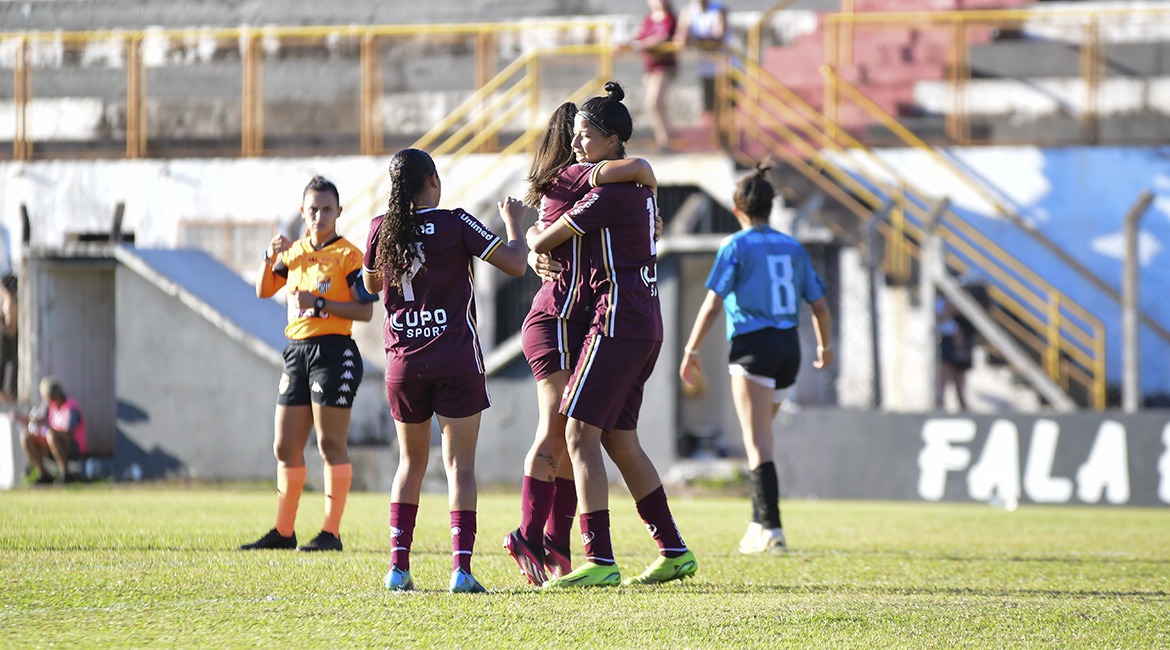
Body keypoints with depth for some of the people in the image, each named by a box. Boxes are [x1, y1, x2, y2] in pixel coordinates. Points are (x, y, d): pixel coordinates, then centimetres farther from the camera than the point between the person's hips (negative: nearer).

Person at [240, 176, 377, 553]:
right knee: (286, 448, 9)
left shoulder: (348, 255, -5)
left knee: (331, 444, -6)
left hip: (333, 351, -7)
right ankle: (283, 532, 16)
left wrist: (320, 304, -18)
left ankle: (331, 533, -3)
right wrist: (270, 259, 0)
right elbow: (263, 291, 17)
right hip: (297, 350, 7)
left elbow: (365, 311, -10)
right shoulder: (296, 252, 14)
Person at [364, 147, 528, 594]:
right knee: (459, 462, -1)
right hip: (455, 359, -3)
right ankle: (461, 568, -12)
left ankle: (398, 565, 10)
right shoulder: (455, 224, -8)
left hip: (403, 363, 3)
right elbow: (515, 264, -6)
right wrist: (512, 221, 10)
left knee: (411, 462, 17)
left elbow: (371, 284, 19)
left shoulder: (381, 230, 1)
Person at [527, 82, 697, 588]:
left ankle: (600, 561, -16)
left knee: (581, 435, -10)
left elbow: (541, 243, -10)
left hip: (619, 320, -10)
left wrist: (521, 226, 14)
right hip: (646, 323, 10)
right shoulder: (639, 184, 14)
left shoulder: (609, 191, -14)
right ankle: (674, 552, 18)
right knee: (619, 441, 15)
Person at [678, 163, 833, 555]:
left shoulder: (736, 247, -4)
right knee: (759, 435, 20)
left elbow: (713, 304, -11)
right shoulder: (792, 249, 10)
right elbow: (819, 305, 12)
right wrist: (825, 347, 28)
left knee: (758, 443, -8)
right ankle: (760, 522, 18)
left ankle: (771, 529, -17)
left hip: (753, 346, -5)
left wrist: (691, 351, -4)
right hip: (789, 347, 5)